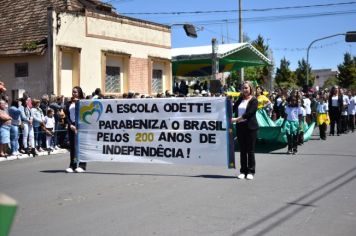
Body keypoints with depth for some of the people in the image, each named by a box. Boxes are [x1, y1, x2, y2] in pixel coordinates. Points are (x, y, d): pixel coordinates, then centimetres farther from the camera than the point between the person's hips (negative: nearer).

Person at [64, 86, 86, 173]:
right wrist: (71, 125, -4)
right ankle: (72, 166, 9)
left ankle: (82, 166, -3)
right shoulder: (69, 103, 13)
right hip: (71, 126, 4)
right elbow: (67, 115, 8)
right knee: (72, 146, 5)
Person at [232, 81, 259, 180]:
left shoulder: (254, 100, -4)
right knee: (242, 150, 8)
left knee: (250, 150, 0)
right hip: (240, 127, 5)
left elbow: (249, 113, -15)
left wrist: (237, 119, -17)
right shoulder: (240, 99, 12)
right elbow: (233, 109, 7)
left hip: (250, 127, -5)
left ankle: (251, 171, 8)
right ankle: (243, 171, 15)